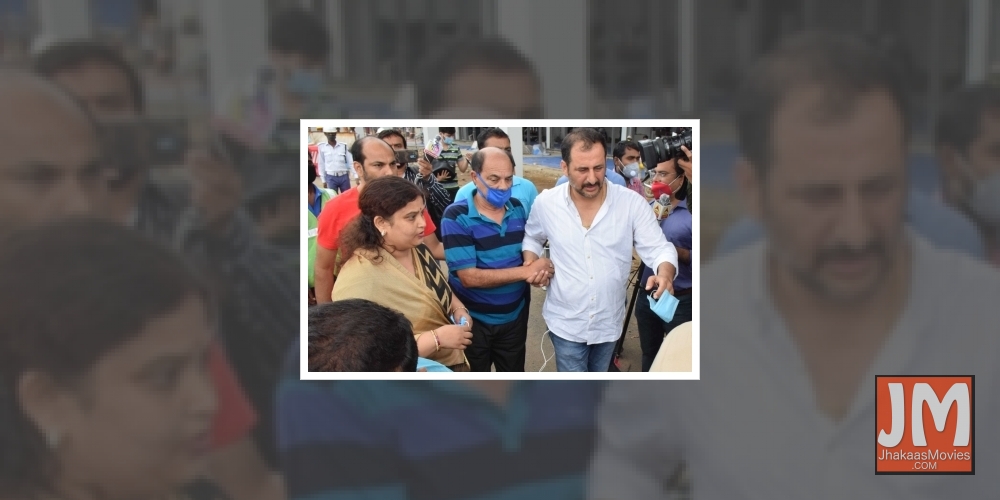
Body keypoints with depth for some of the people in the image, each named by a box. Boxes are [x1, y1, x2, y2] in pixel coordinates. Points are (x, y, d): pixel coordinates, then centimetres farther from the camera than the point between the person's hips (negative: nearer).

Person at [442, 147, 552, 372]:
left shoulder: (517, 208, -1)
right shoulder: (456, 217, -18)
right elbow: (469, 277, -24)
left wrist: (540, 268, -16)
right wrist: (527, 271, -24)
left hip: (515, 316, 4)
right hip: (473, 321, -4)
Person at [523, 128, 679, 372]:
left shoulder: (632, 203, -14)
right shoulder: (546, 203, -9)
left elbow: (659, 248, -11)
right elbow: (532, 236, 11)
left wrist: (664, 274, -33)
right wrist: (531, 264, -8)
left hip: (609, 322, 1)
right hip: (566, 322, -1)